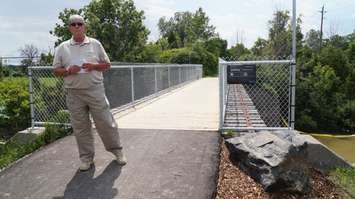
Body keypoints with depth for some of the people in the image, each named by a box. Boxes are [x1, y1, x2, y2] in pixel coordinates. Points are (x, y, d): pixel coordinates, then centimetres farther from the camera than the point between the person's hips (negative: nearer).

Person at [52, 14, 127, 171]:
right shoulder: (62, 48, 8)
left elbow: (107, 64, 9)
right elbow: (56, 70, 10)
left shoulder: (95, 44, 6)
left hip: (95, 90, -1)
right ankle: (86, 158, 20)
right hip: (74, 93, 1)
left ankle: (117, 150, 20)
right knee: (80, 127, 7)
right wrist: (68, 71, -11)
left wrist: (94, 66, -10)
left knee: (106, 122, 2)